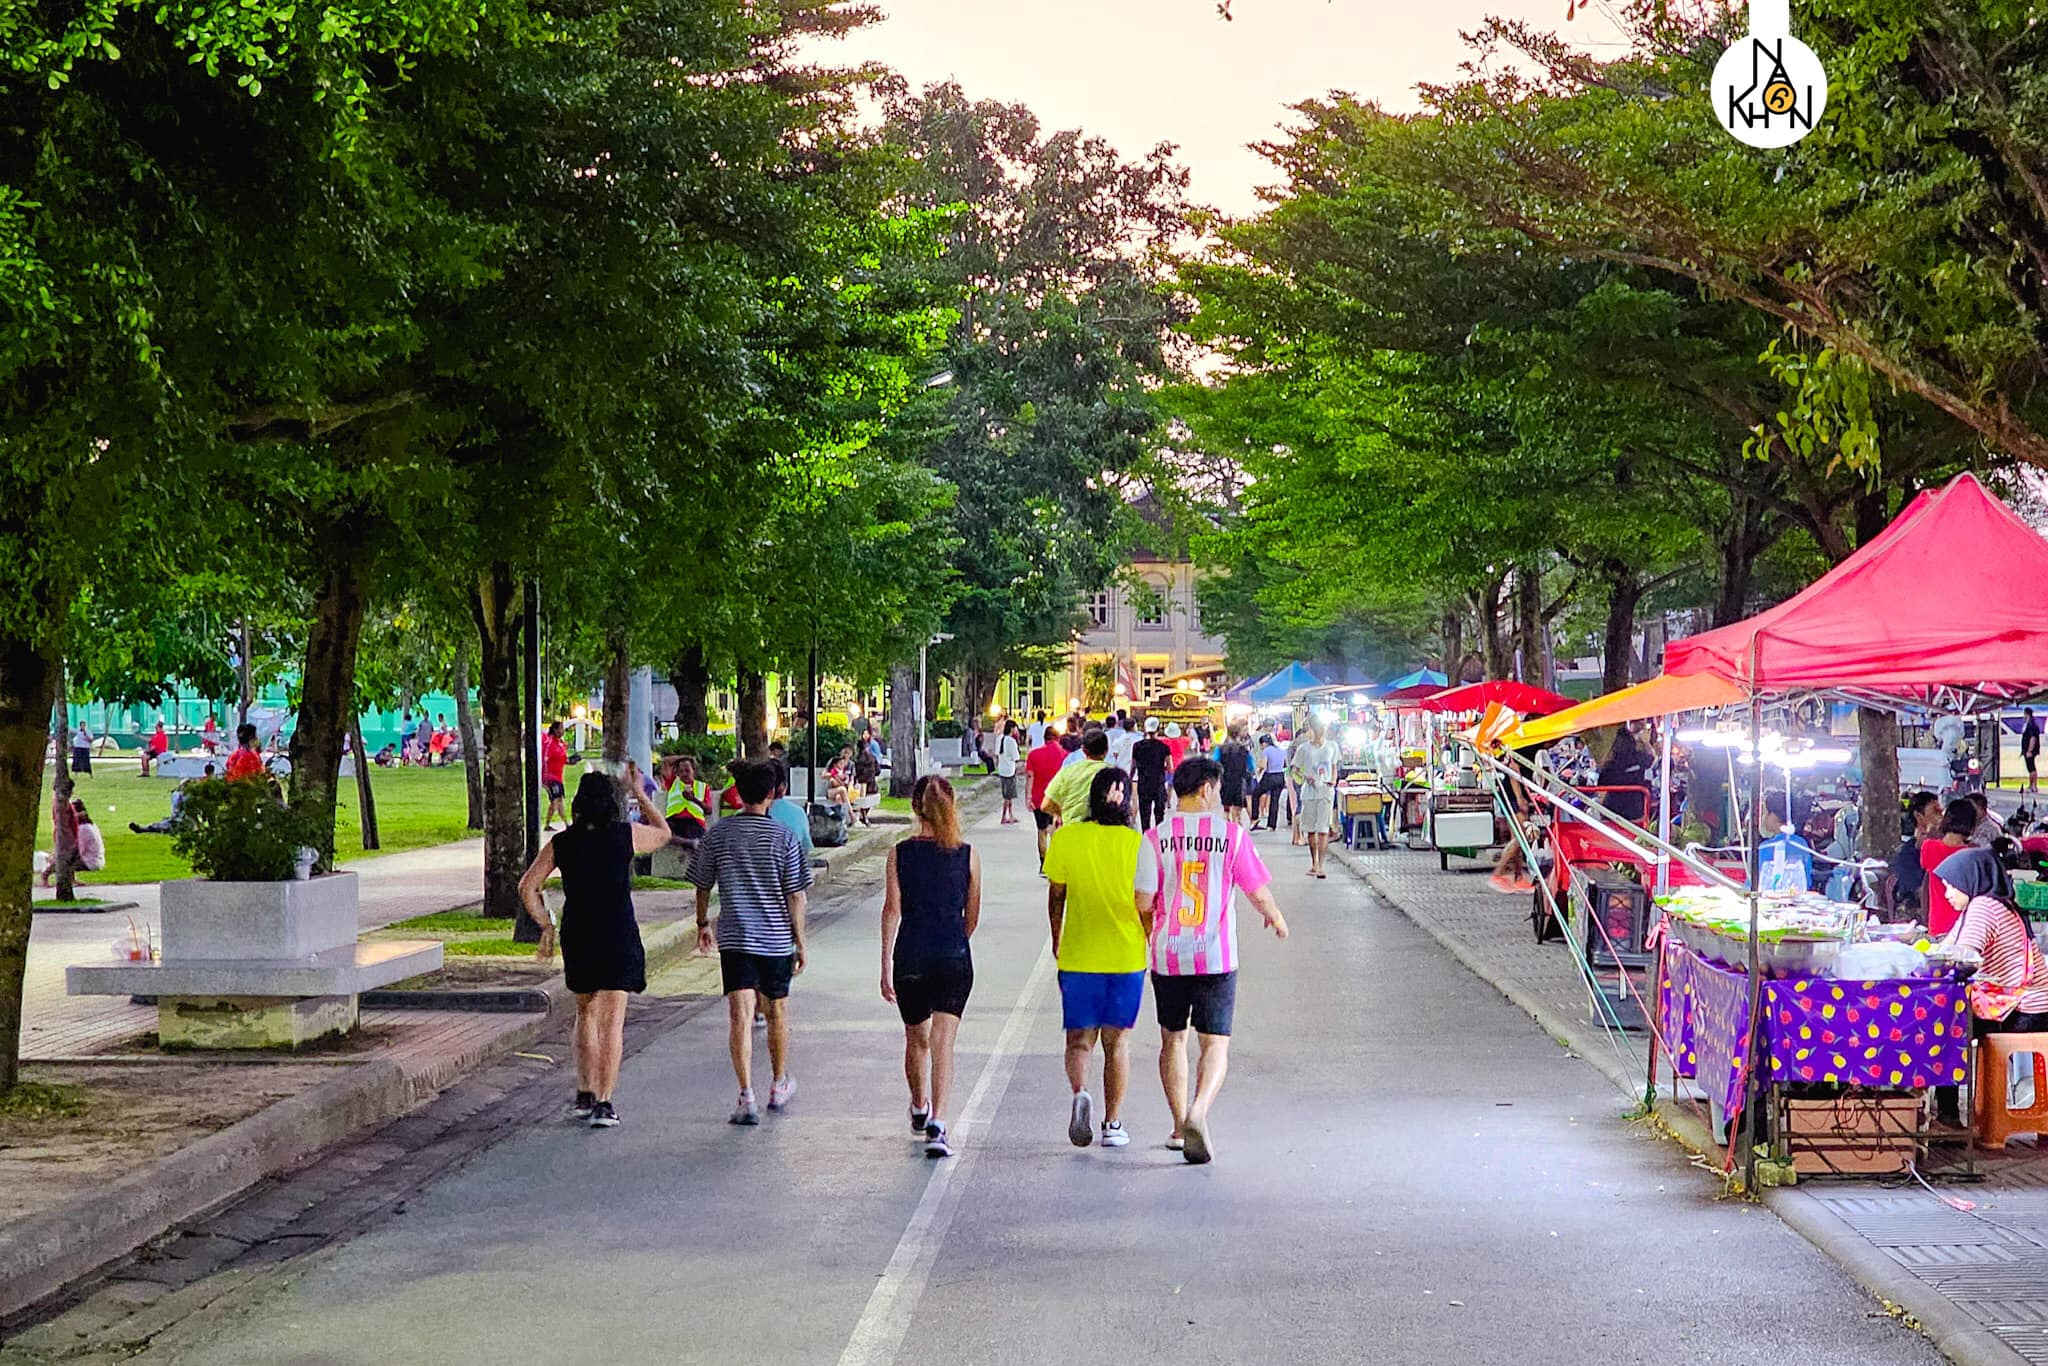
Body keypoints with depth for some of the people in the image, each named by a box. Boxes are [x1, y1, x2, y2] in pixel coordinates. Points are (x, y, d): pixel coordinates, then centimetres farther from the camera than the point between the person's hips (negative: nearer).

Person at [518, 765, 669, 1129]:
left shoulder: (561, 843, 1)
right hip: (618, 938, -3)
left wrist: (546, 926, 8)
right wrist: (639, 794, 22)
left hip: (576, 938, 3)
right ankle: (604, 1103, -7)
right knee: (612, 1021, -1)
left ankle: (585, 1095, 19)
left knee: (586, 1014, 21)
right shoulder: (626, 836, -6)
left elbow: (527, 886, 0)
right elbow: (663, 833, 14)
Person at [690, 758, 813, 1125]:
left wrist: (702, 924, 24)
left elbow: (703, 885, 8)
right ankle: (779, 1086, 33)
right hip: (776, 939, 0)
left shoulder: (717, 834, -1)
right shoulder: (784, 837, -6)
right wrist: (800, 942, 4)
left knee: (740, 1014, -5)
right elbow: (795, 895, -5)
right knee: (777, 1011, 16)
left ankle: (747, 1096, -16)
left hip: (734, 937, 0)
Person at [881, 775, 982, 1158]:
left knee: (916, 1039, 20)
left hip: (910, 958, 1)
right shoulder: (967, 855, -2)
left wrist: (886, 967, -4)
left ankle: (919, 1110, 42)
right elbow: (972, 915, 5)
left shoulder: (900, 853, -3)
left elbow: (892, 909, -6)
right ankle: (936, 1124, -17)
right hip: (954, 959, -1)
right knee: (943, 1043, -2)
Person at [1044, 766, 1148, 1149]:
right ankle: (1113, 1124, 12)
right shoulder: (1137, 843, -8)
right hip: (1127, 956, 0)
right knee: (1117, 1041, 10)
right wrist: (1149, 944, 13)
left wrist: (1057, 940, 17)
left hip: (1077, 956, 0)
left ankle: (1080, 1093, -17)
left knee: (1079, 1037, 10)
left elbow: (1056, 895, 2)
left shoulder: (1066, 838, -4)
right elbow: (1146, 906, -5)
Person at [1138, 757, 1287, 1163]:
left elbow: (1143, 900, -4)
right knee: (1215, 1043, 1)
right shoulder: (1232, 834, -4)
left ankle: (1180, 1126, 22)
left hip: (1168, 956, 2)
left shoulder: (1156, 838, -3)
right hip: (1217, 957, -2)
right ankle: (1198, 1110, -24)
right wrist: (1275, 917, 22)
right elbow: (1257, 890, 1)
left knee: (1173, 1040, 17)